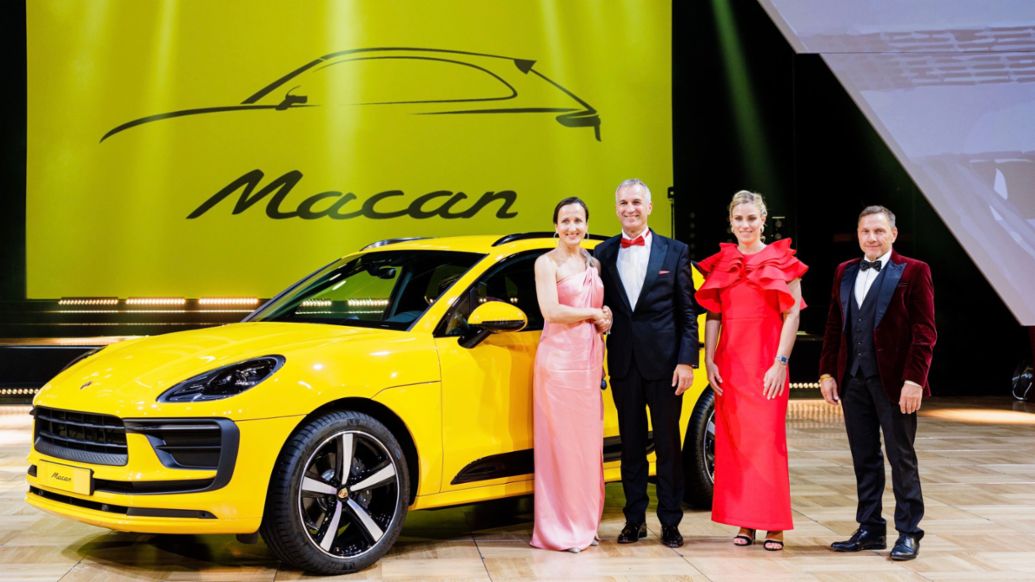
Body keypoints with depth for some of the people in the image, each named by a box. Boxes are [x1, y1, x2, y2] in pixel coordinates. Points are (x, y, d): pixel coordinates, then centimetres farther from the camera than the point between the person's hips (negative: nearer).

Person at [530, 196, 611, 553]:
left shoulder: (593, 264, 16)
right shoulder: (547, 263, -3)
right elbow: (551, 312, -15)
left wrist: (603, 322, 2)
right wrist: (593, 314, -6)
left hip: (590, 360, 6)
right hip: (559, 359, -6)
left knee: (588, 442, 8)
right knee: (559, 442, -4)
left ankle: (584, 523, 17)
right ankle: (559, 529, 3)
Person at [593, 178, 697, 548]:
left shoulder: (674, 252, 1)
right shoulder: (603, 253, 6)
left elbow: (688, 312, 0)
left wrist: (686, 360, -8)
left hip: (664, 361, -2)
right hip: (623, 363, 2)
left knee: (668, 444, 5)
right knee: (631, 443, 10)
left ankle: (670, 522, 14)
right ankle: (635, 519, 19)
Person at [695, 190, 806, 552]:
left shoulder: (782, 261, 0)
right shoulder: (720, 264, 11)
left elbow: (792, 315, -5)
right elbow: (713, 316, 10)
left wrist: (781, 362, -13)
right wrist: (709, 361, 1)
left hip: (767, 362, -4)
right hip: (729, 362, 4)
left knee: (768, 438, -4)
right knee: (732, 440, 5)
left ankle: (774, 525, 3)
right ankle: (744, 522, 13)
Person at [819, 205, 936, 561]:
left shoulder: (913, 272, -4)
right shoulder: (845, 273, 12)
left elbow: (924, 332, -9)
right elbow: (834, 327, 13)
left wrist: (914, 379, -16)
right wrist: (827, 373, 6)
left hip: (894, 381, -5)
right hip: (853, 381, 5)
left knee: (901, 458, 4)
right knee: (864, 459, 11)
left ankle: (908, 533, 13)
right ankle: (870, 530, 20)